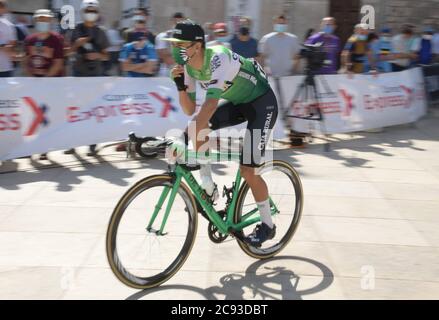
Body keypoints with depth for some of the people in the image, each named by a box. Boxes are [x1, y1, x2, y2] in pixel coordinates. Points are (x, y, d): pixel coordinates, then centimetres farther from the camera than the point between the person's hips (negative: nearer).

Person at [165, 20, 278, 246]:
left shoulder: (218, 58, -32)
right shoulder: (188, 66, -8)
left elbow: (211, 103, -42)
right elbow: (190, 110, -6)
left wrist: (192, 148, -47)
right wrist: (180, 84, -23)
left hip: (262, 102, -7)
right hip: (237, 102, 7)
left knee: (248, 170, -12)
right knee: (195, 126, -15)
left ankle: (267, 225, 9)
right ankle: (208, 188, 0)